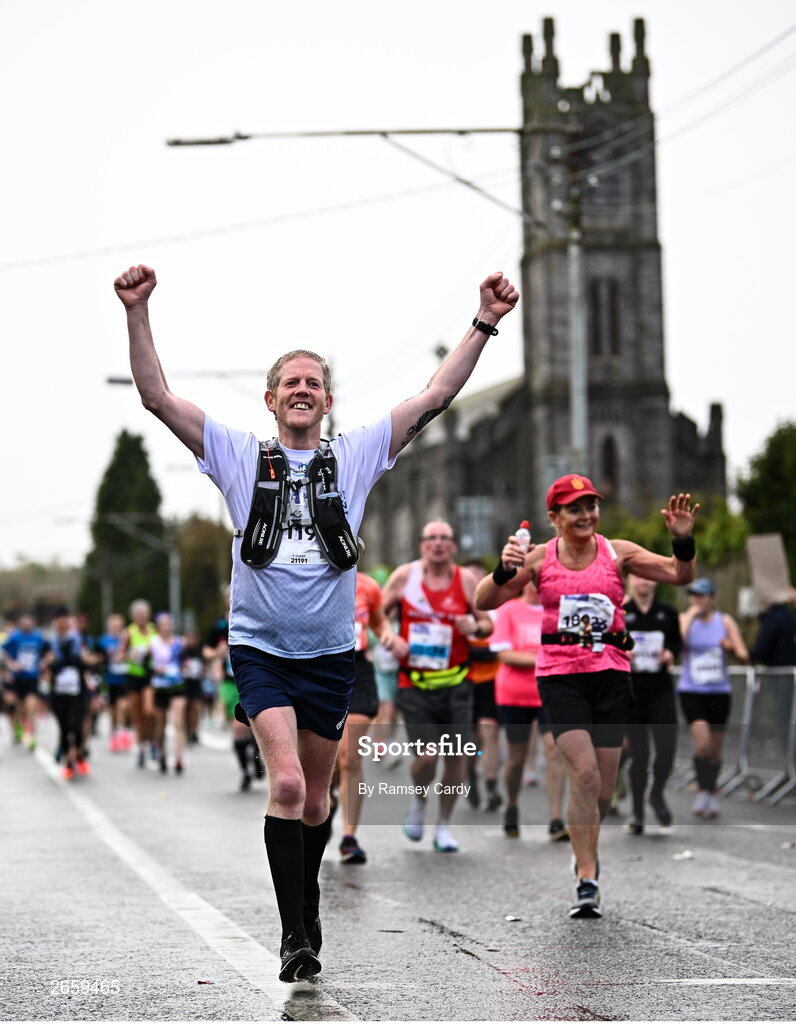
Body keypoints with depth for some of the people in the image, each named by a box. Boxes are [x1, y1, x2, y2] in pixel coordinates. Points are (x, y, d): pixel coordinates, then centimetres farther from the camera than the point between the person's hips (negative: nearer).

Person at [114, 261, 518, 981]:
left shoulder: (356, 455, 5)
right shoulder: (240, 456, 2)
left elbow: (434, 399, 1)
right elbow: (157, 396, -4)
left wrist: (484, 326, -5)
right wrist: (138, 313, -14)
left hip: (330, 651, 2)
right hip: (261, 648, -2)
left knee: (316, 798, 12)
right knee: (286, 783, -19)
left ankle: (307, 907, 35)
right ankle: (295, 937, -15)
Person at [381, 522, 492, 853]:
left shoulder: (466, 581, 3)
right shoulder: (405, 576, 1)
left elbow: (488, 623, 8)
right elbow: (379, 613, 10)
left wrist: (475, 627, -14)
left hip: (455, 682, 1)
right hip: (414, 682, -1)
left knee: (457, 755, -2)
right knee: (426, 755, -12)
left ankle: (443, 826, 16)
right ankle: (418, 798, 23)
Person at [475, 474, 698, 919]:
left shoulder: (617, 553, 4)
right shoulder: (539, 558, 2)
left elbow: (680, 575, 0)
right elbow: (485, 602, -1)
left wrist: (683, 540, -18)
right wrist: (504, 571, -19)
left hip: (610, 670, 2)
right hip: (559, 673, -2)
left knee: (603, 789, 5)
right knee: (584, 772, -18)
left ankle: (586, 848, 37)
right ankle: (587, 880, -11)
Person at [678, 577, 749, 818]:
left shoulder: (725, 622, 2)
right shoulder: (683, 619, 0)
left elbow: (744, 658, 0)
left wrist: (731, 648, -21)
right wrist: (690, 618, -15)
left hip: (720, 692, 2)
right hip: (691, 691, -2)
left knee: (715, 749, 8)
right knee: (702, 743, -18)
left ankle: (711, 793, 26)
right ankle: (702, 790, 0)